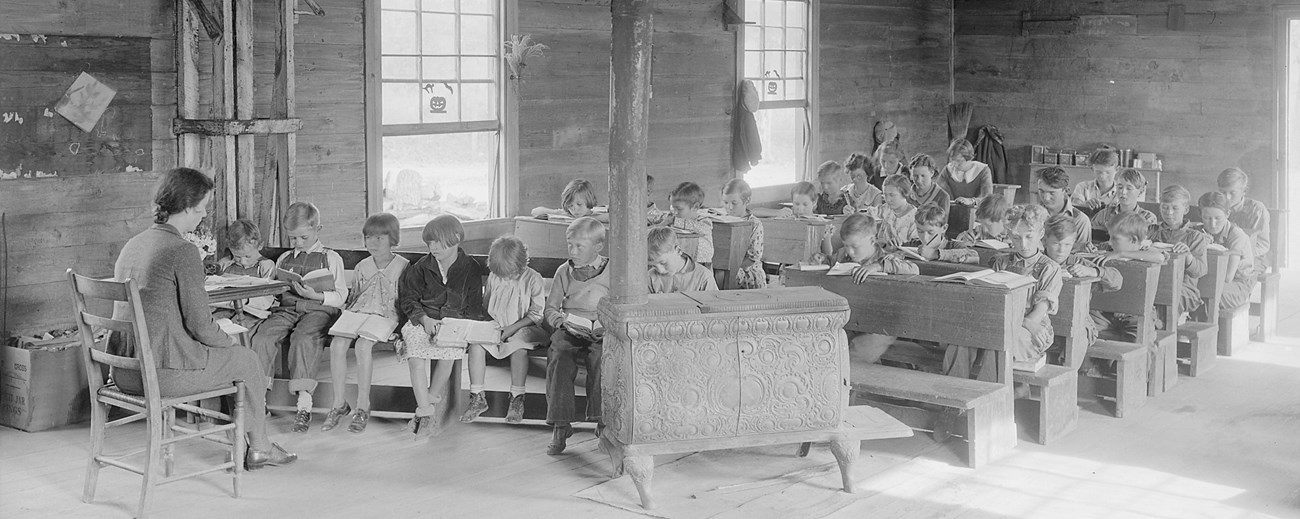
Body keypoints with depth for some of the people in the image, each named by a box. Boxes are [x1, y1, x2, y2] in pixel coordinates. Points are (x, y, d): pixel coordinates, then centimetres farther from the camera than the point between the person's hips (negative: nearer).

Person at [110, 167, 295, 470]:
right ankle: (259, 448, 32)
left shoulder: (132, 245, 10)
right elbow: (200, 325, -16)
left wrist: (219, 336, 20)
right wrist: (228, 340, 6)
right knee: (246, 359, 16)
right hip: (162, 373, -9)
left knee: (224, 352, 29)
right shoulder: (182, 252, -16)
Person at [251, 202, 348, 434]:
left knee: (303, 339, -35)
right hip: (286, 309, 4)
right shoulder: (283, 260, 23)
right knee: (262, 337, -24)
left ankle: (304, 403, -33)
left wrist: (315, 295, -15)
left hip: (319, 310, -4)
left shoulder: (331, 258, 9)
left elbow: (340, 296, 1)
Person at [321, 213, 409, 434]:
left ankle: (363, 406, -24)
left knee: (363, 345, -34)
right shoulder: (362, 267, 19)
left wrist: (401, 323, -11)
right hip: (357, 312, 5)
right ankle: (339, 404, -15)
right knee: (337, 344, -25)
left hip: (385, 315, -5)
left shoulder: (403, 266, 4)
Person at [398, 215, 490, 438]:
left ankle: (430, 402, -20)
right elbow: (408, 299, 8)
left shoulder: (471, 269, 1)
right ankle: (427, 414, -33)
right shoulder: (422, 267, 7)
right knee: (414, 349, -30)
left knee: (451, 347, -35)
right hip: (423, 321, 1)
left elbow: (473, 309, 2)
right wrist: (424, 318, -10)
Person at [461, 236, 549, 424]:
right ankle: (477, 397, -18)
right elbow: (487, 304, 20)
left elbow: (536, 314, -11)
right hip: (497, 327, 4)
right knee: (475, 342, -24)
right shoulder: (494, 278, 5)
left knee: (518, 345, -37)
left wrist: (512, 328, -19)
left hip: (524, 328, -4)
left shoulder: (533, 279, -9)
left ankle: (517, 399, -26)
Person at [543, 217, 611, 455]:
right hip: (569, 329, 2)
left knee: (600, 355, -35)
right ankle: (560, 425, -29)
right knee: (559, 355, -30)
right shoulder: (564, 272, 16)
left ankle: (602, 418, -29)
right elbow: (550, 309, 17)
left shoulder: (611, 271, 8)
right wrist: (563, 320, -5)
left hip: (600, 330, -2)